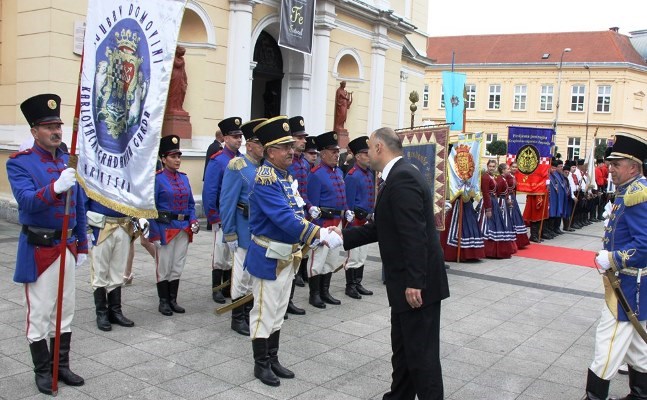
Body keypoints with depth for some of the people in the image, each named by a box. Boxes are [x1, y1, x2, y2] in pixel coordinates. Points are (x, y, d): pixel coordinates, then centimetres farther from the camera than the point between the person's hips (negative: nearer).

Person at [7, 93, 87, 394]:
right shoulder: (19, 163, -8)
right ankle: (42, 371, 20)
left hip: (67, 247, 5)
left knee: (65, 311, 13)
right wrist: (56, 187, -40)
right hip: (38, 248, -5)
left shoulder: (69, 162, 8)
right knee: (39, 314, 5)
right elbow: (27, 201, -23)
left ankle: (62, 365, 27)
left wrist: (82, 246, 13)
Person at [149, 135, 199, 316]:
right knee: (164, 267, 4)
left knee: (178, 266, 12)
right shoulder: (157, 178, -8)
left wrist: (193, 221, -2)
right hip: (165, 228, -6)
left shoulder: (184, 178, 10)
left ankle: (173, 300, 23)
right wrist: (155, 234, -14)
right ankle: (163, 301, 16)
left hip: (183, 229, 6)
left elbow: (190, 203, 15)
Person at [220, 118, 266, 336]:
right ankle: (238, 319, 16)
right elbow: (227, 203, -14)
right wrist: (229, 234, -15)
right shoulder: (238, 167, -12)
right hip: (246, 230, -7)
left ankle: (249, 313, 28)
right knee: (243, 275, 3)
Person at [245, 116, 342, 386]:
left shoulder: (286, 176, 10)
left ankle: (273, 359, 28)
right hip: (269, 257, -9)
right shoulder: (265, 178, -20)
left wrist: (316, 234, -2)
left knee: (278, 311, 17)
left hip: (287, 255, 9)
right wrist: (321, 235, -33)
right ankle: (261, 364, 17)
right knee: (265, 312, 3)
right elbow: (284, 218, -30)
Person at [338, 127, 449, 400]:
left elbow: (415, 235, -25)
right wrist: (343, 236, 16)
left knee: (421, 352, 0)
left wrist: (414, 283, -25)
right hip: (407, 282, 10)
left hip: (417, 284, -10)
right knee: (403, 347, 19)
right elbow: (381, 228, 18)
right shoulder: (398, 176, 14)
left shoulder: (402, 178, -19)